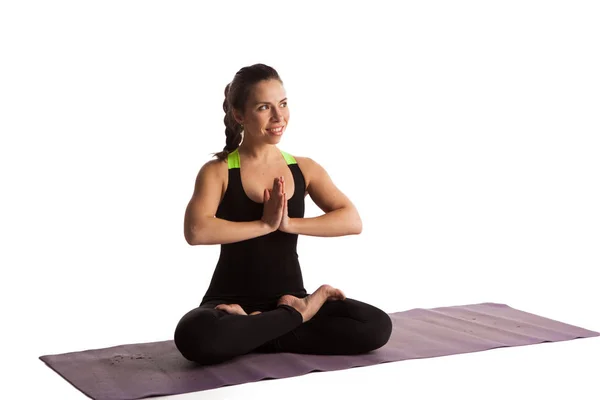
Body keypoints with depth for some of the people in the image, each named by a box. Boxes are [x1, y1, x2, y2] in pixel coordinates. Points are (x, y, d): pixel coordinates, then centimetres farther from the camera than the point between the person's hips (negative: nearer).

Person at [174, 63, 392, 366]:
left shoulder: (304, 169, 7)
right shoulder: (218, 171, -3)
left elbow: (352, 221, -7)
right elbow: (196, 231, -22)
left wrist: (289, 223, -19)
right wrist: (265, 224, -19)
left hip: (289, 297, 3)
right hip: (232, 302, -3)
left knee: (377, 326, -19)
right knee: (195, 336, -37)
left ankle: (254, 333, -10)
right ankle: (296, 315, -14)